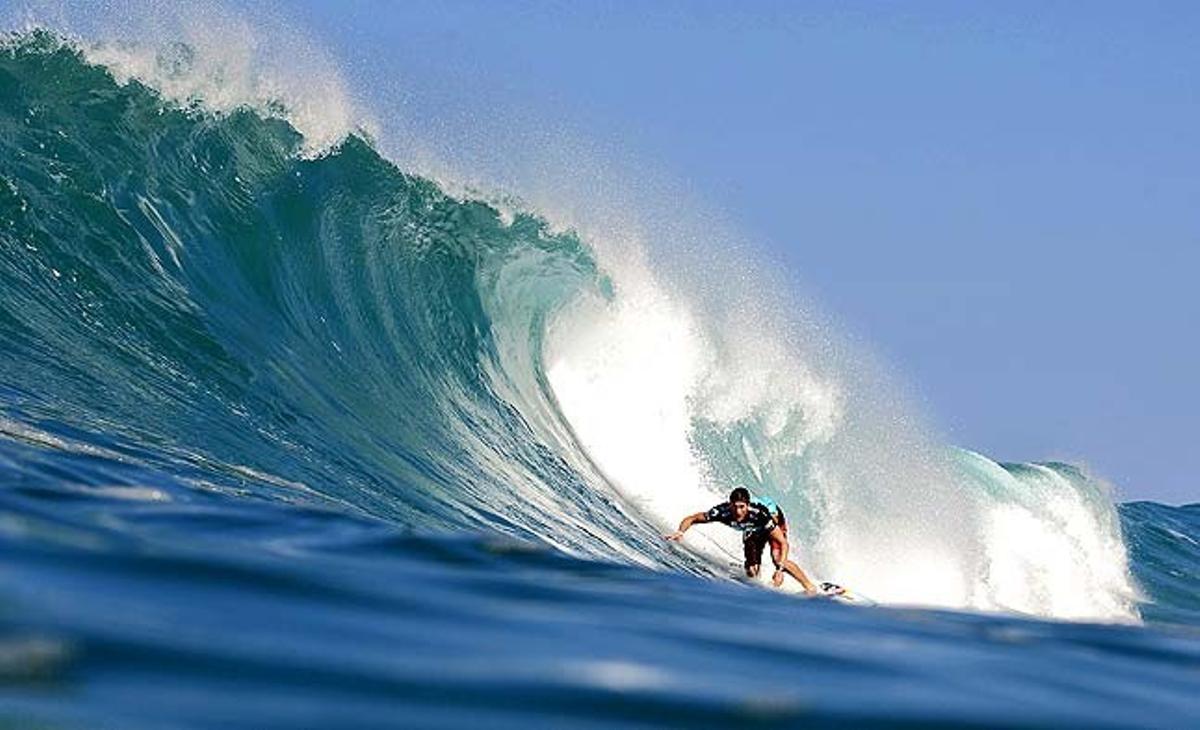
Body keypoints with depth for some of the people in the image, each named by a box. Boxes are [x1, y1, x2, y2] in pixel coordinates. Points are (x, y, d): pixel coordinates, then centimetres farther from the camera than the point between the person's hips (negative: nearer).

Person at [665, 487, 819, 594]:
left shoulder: (758, 513, -44)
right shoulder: (723, 512, -36)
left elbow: (783, 543, -41)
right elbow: (691, 519, -25)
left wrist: (780, 569, -54)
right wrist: (680, 532, -46)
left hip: (775, 519, -4)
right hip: (753, 531, 4)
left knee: (777, 557, -28)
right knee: (752, 571, -9)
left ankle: (811, 588, -17)